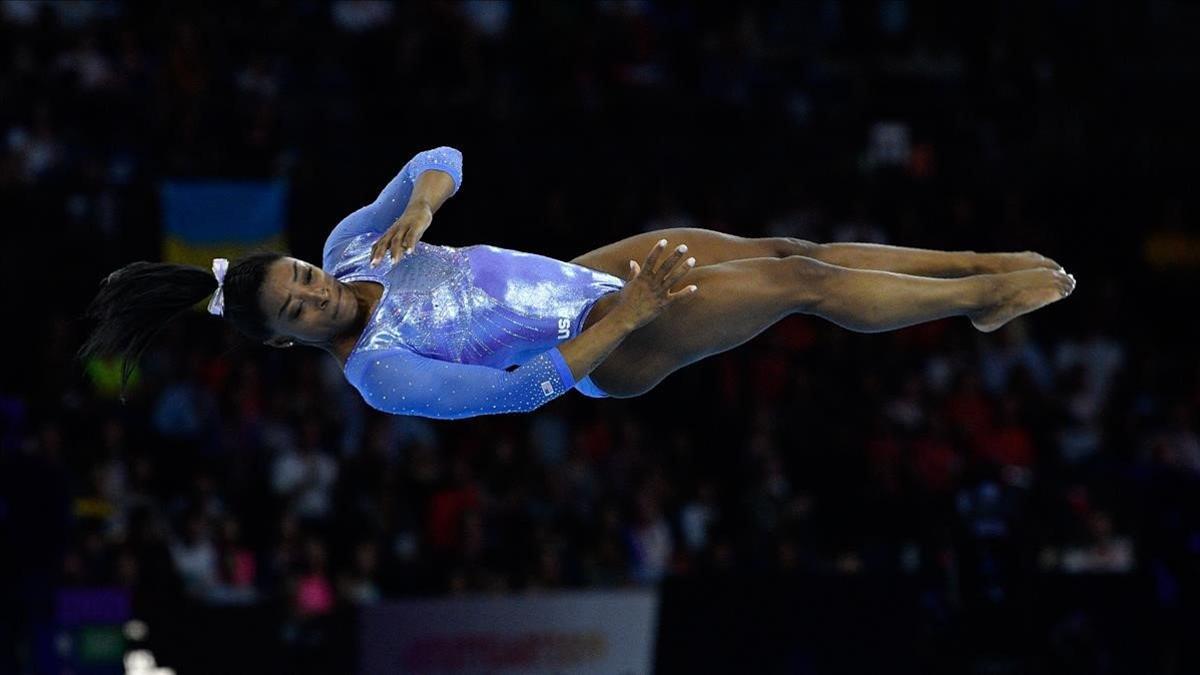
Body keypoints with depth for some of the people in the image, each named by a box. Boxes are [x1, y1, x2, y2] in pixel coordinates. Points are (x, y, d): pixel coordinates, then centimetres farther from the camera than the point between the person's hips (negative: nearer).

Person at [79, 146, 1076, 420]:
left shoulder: (350, 247, -6)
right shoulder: (379, 374, -25)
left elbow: (438, 162, -3)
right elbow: (518, 391, -26)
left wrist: (419, 204, -26)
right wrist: (626, 316, -28)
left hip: (581, 277, 6)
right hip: (605, 351, -6)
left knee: (780, 249, 0)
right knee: (802, 284, -10)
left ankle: (979, 265, 11)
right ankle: (983, 297, 6)